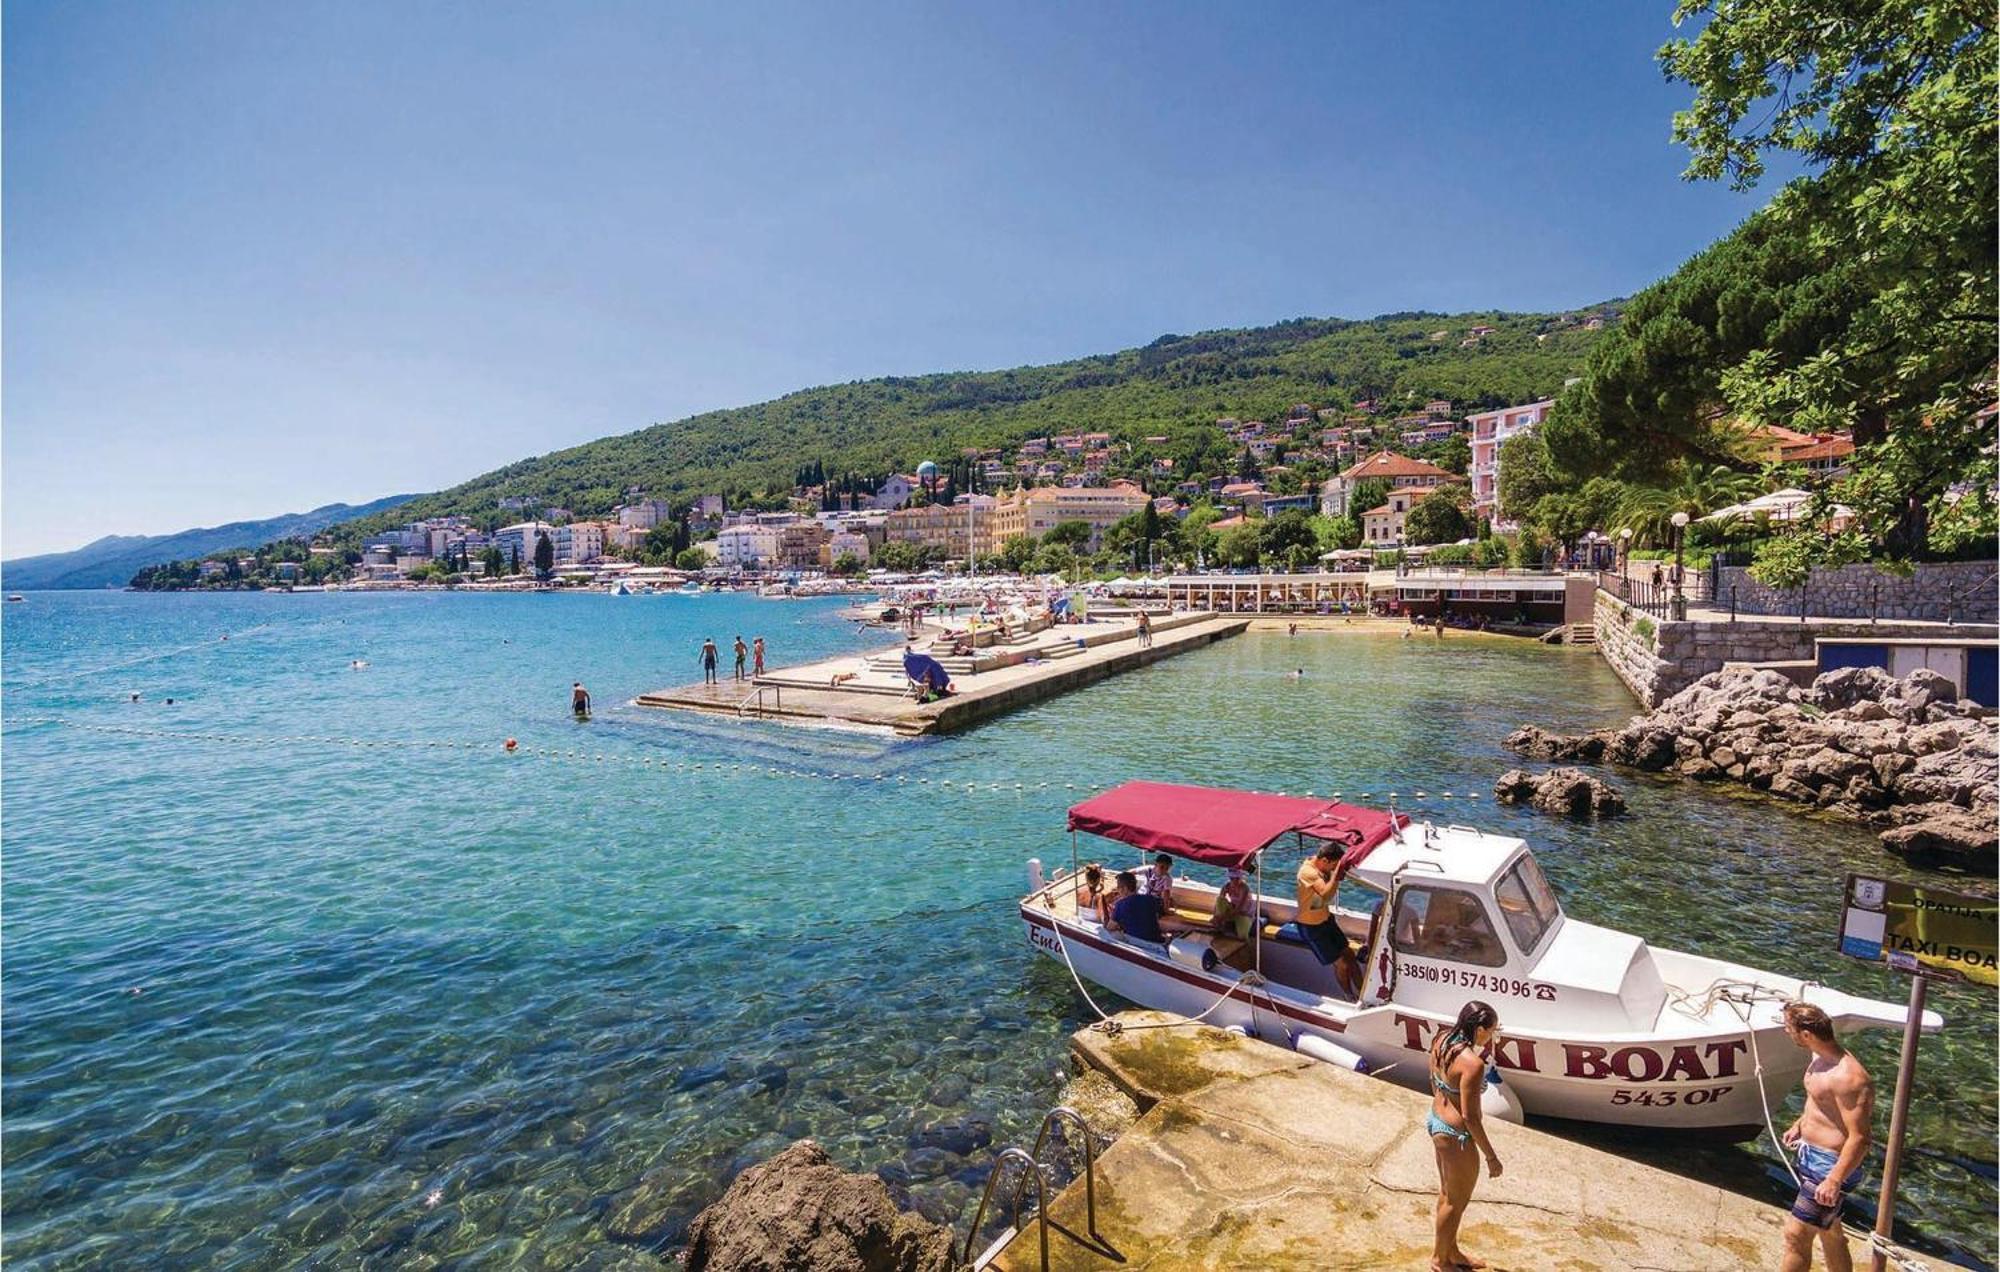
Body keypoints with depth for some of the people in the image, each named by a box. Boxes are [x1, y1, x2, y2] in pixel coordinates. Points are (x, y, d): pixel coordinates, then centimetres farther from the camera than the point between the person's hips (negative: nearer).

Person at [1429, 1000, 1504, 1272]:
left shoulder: (1442, 1039, -5)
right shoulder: (1473, 1064, -31)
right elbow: (1470, 1117, -26)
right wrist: (1491, 1157, -14)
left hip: (1436, 1121, 8)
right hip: (1457, 1136, -8)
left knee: (1447, 1193, 27)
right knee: (1456, 1202, 16)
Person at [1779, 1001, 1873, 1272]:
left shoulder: (1848, 1077, -28)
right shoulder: (1821, 1058, 1)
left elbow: (1859, 1139, -26)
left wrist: (1834, 1181, -26)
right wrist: (1799, 1124, 14)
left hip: (1829, 1164, -9)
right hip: (1811, 1156, 9)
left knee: (1796, 1234, -1)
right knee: (1830, 1233, 24)